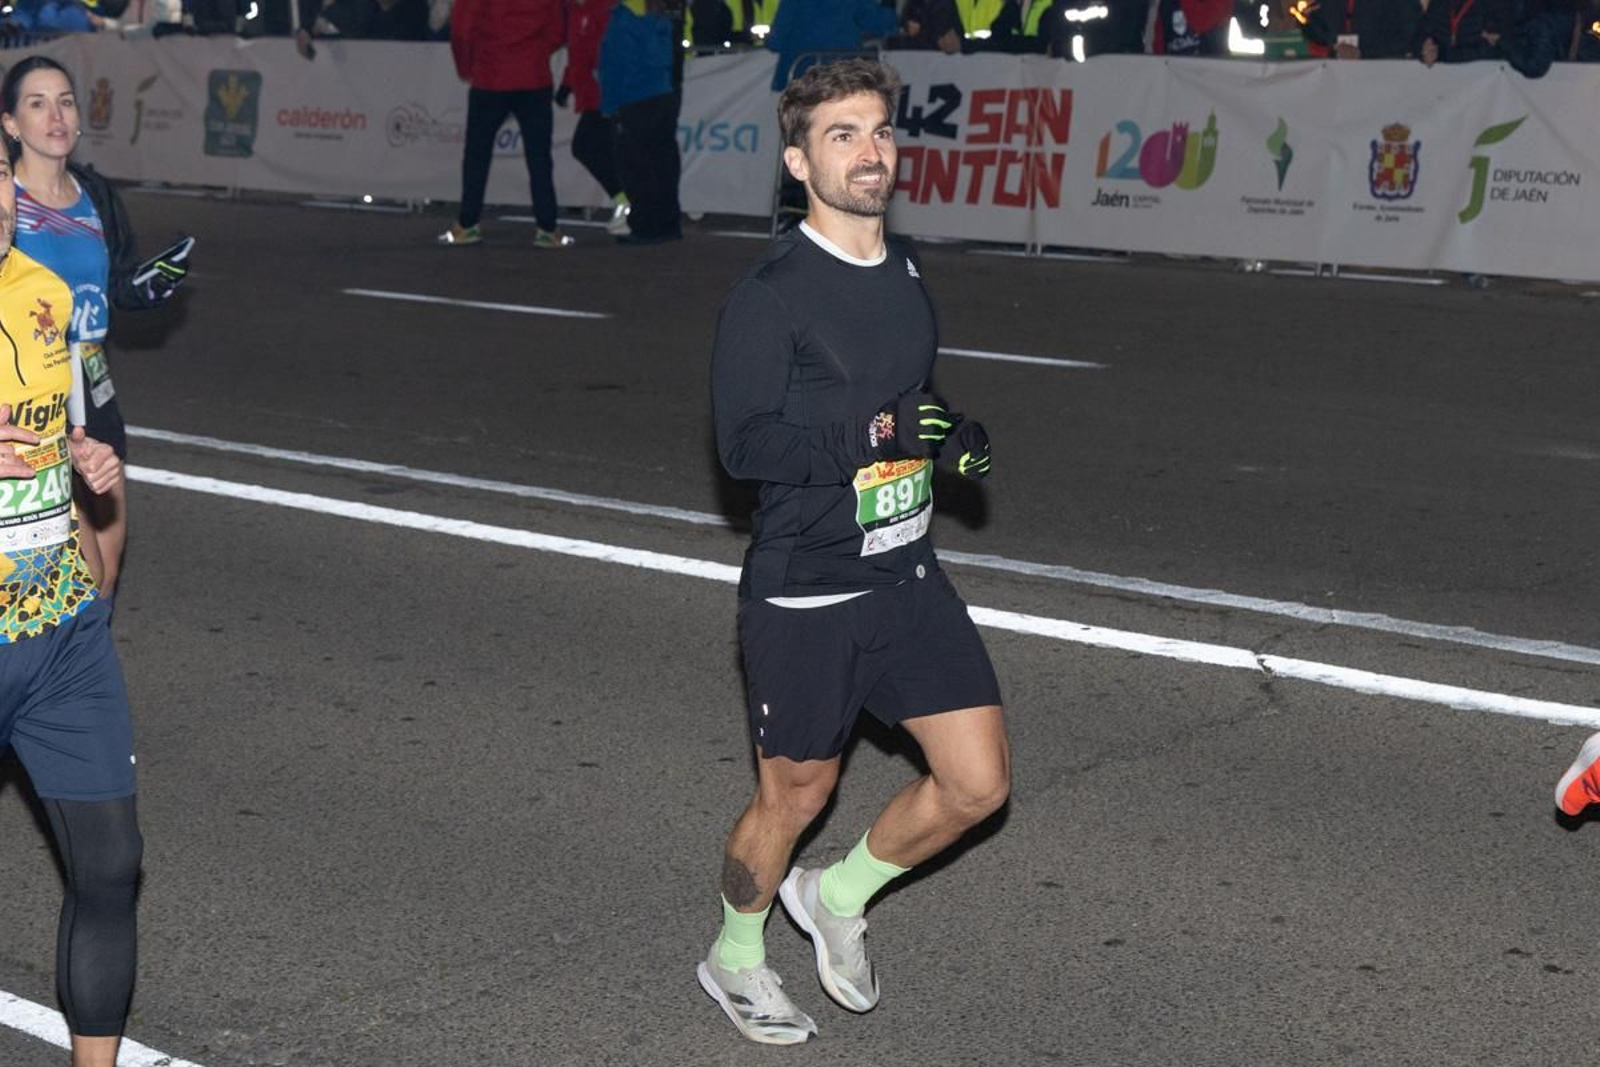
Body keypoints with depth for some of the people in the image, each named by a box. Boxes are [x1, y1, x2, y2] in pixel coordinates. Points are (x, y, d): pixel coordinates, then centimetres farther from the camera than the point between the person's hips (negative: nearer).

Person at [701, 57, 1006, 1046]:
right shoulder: (771, 294, -15)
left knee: (979, 783, 3)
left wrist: (954, 431, 2)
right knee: (795, 795, 10)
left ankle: (840, 894, 29)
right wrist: (877, 430, -27)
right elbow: (745, 443, -21)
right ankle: (735, 957, 37)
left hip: (909, 577, 7)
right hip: (804, 594, -6)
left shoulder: (904, 268, 9)